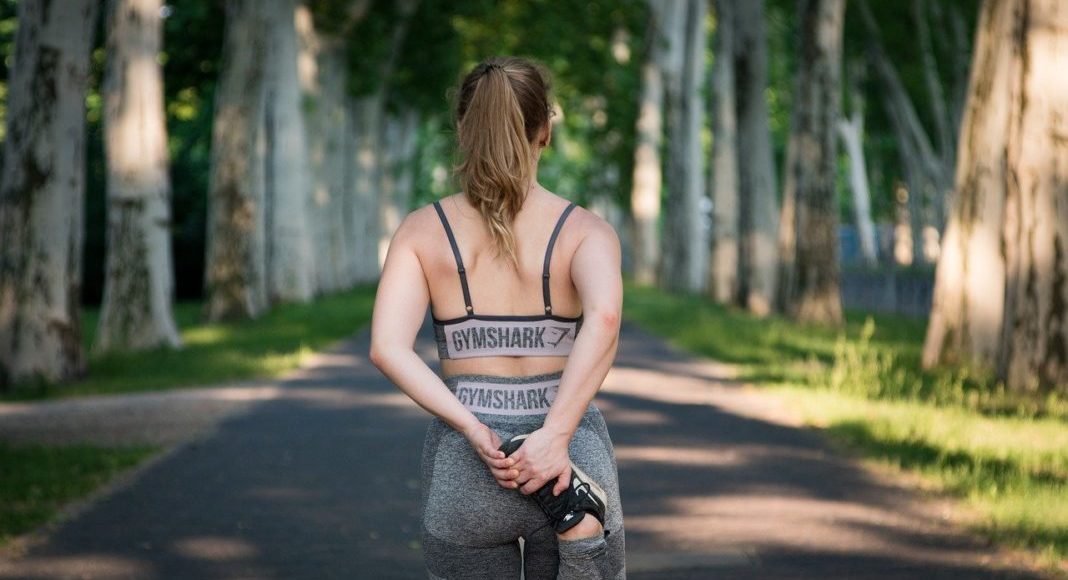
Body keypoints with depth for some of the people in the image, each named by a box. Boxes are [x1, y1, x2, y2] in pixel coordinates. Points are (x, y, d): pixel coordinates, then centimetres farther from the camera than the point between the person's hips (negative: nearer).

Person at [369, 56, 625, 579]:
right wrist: (556, 435, -26)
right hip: (572, 459, -1)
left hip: (463, 467, 1)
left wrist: (476, 432, -15)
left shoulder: (422, 229, 1)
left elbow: (388, 349, -13)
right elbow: (604, 316, -24)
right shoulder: (585, 230, -3)